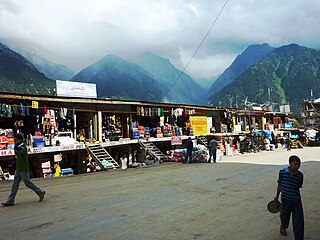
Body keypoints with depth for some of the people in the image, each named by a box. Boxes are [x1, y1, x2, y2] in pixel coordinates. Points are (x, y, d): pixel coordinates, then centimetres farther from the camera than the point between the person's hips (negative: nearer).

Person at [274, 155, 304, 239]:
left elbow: (299, 187, 7)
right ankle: (283, 227, 54)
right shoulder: (282, 172, -12)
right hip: (285, 200, 0)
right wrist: (277, 196, 12)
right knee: (284, 216, 21)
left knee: (299, 221, -4)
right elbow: (279, 185, 2)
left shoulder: (300, 175, -8)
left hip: (296, 201, 0)